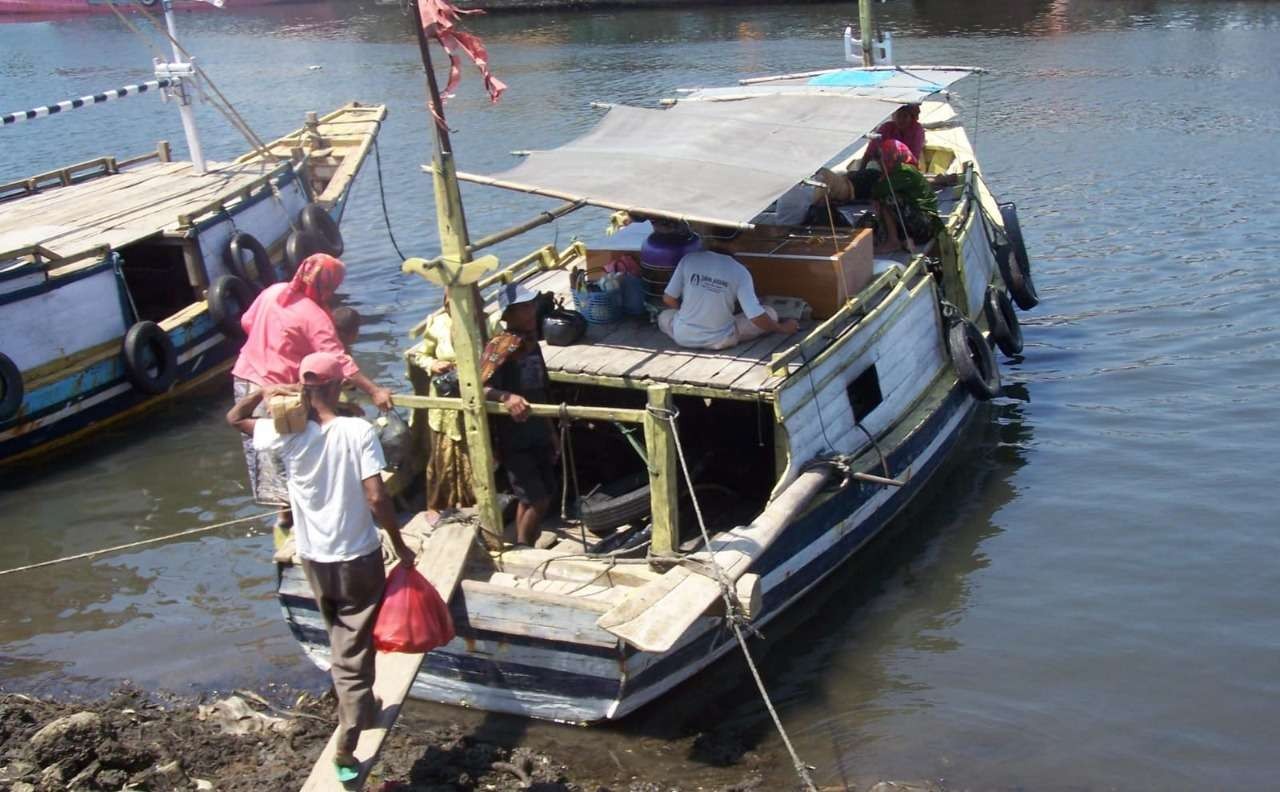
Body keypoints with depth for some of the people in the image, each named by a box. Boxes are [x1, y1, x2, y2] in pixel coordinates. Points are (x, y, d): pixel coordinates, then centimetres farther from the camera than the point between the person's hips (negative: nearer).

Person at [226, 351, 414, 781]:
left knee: (341, 641, 26)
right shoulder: (358, 431, -18)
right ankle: (346, 743, -1)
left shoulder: (288, 434, -9)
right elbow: (376, 498, -21)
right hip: (358, 557, -3)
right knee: (354, 650, 7)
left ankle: (359, 709, 43)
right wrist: (401, 547, -10)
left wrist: (268, 390, 4)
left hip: (314, 559, 4)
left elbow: (234, 418, 9)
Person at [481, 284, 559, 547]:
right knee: (537, 500, -9)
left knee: (530, 499, 13)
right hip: (513, 439, -8)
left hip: (538, 436, 8)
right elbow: (478, 389, -24)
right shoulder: (501, 346, -15)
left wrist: (551, 432, 20)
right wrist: (506, 397, -41)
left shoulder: (531, 343, 11)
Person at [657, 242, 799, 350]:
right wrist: (782, 328, 2)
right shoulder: (739, 272, -14)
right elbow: (756, 316, -16)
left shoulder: (689, 259, -8)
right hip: (719, 341, 0)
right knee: (770, 314, 6)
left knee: (664, 316, 33)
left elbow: (668, 299, -1)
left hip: (683, 337, 0)